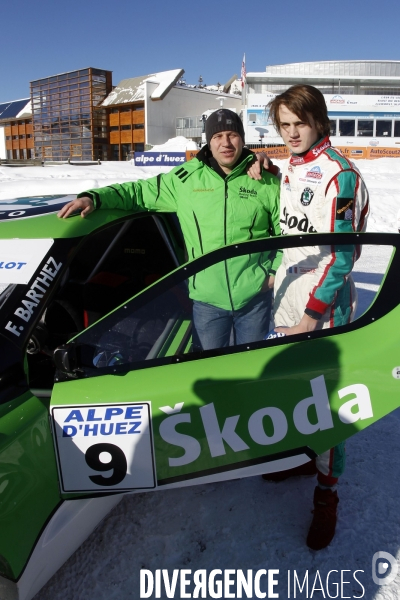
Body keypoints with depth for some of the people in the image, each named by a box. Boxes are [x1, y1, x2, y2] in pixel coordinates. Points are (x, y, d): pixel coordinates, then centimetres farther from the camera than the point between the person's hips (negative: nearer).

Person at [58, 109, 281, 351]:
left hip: (255, 296, 0)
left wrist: (276, 270, 0)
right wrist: (93, 197, -7)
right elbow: (140, 191, 5)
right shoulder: (186, 177, -1)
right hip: (207, 298, 0)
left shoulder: (265, 181, -1)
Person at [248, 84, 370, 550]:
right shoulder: (289, 168, 9)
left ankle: (326, 494, 18)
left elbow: (340, 254, -17)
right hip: (287, 294, 8)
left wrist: (312, 316, -16)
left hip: (324, 304, -8)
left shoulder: (339, 175, -15)